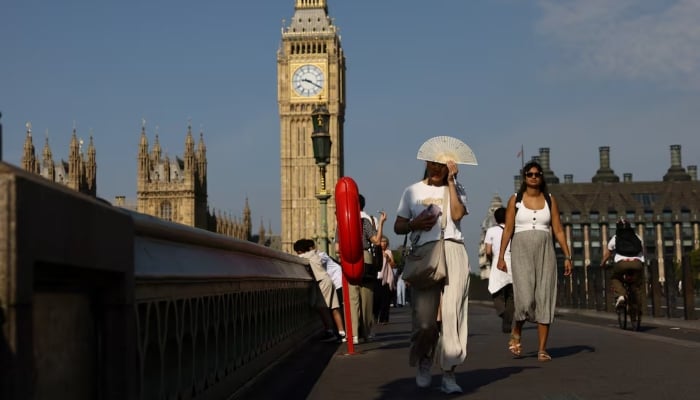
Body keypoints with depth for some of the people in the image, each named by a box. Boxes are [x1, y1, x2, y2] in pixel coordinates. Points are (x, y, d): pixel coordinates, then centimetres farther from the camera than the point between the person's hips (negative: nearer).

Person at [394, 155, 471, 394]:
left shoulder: (456, 189, 15)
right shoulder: (413, 191, 17)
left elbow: (457, 214, -5)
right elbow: (398, 226, 17)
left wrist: (451, 182, -2)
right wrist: (414, 224, -4)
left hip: (452, 251, 0)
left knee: (451, 313, -10)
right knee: (424, 318, -8)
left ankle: (448, 374, -6)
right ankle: (424, 360, 20)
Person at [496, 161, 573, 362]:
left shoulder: (550, 200, 9)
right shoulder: (515, 199, 5)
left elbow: (558, 230, 7)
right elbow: (508, 229, 2)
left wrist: (567, 256, 0)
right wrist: (501, 256, -5)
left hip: (545, 251, 2)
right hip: (521, 250, -2)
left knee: (545, 299, -3)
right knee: (525, 297, -15)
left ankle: (542, 349, 0)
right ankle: (516, 333, 13)